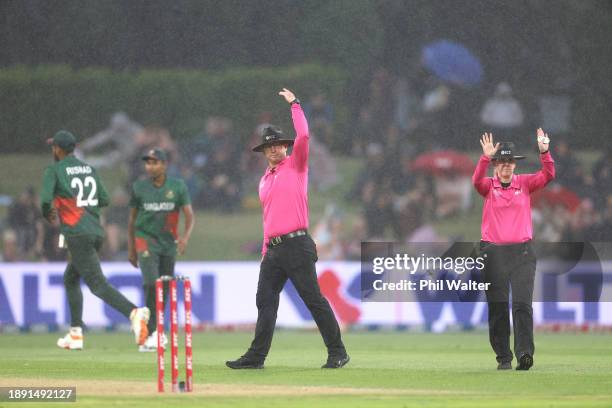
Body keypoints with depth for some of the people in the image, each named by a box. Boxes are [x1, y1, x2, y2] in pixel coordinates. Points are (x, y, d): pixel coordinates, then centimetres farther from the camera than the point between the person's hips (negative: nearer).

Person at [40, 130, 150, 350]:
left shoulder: (54, 170, -2)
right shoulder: (89, 169, 16)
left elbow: (46, 200, -12)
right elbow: (104, 199, 16)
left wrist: (47, 214, 9)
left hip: (78, 235, -8)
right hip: (97, 231, 8)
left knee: (97, 284, -16)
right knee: (70, 279, 22)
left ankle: (134, 312, -38)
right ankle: (76, 334, 19)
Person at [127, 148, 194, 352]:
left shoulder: (178, 186, -1)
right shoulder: (139, 187, -2)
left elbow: (189, 215, -3)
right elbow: (132, 219, 7)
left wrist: (185, 236, -22)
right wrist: (131, 249, 8)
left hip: (168, 242, 2)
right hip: (145, 238, -2)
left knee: (165, 289, 7)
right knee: (151, 283, -19)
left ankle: (154, 330, 23)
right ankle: (151, 333, -20)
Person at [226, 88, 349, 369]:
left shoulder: (296, 166, 3)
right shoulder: (264, 181, 21)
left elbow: (303, 136, -12)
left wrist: (294, 104, -4)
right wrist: (266, 251, 17)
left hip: (297, 245, -7)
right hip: (273, 249, 7)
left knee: (313, 299, -7)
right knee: (265, 301, 4)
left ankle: (337, 353, -2)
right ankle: (256, 357, 5)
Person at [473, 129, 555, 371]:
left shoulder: (525, 183, 7)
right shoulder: (488, 186, 5)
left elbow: (548, 175, -8)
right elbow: (477, 180, -17)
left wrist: (544, 152, -24)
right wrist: (485, 157, -32)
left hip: (522, 251, 0)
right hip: (493, 251, 0)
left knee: (523, 303, -11)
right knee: (497, 306, 2)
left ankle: (524, 352, -18)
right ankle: (503, 357, 9)